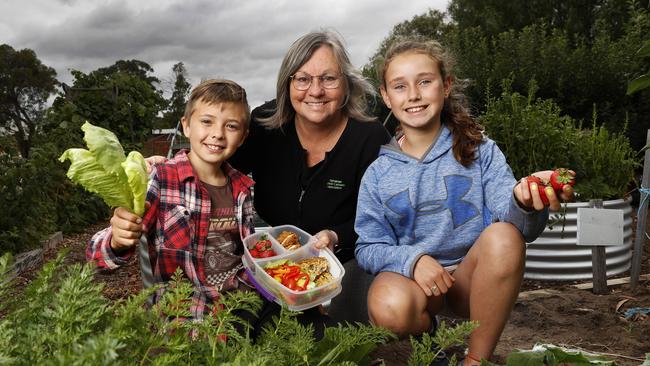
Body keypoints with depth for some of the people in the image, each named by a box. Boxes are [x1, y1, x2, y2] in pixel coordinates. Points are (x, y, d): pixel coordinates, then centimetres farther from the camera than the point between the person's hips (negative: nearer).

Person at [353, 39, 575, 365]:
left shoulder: (479, 150, 0)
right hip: (412, 276, -1)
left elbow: (511, 217, -11)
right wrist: (412, 259, -23)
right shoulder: (378, 174, 0)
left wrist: (524, 201, -36)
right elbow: (368, 247, -2)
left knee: (504, 236, -30)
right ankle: (429, 335, 2)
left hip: (471, 275, 2)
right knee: (389, 306, -35)